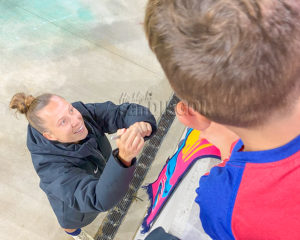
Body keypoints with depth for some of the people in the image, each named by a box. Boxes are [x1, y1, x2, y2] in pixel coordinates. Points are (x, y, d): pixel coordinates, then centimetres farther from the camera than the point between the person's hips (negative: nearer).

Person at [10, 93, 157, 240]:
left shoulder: (82, 112, -34)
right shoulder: (51, 167, -45)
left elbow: (124, 112, -31)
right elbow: (99, 199, -53)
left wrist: (141, 124, -57)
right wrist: (124, 157, -73)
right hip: (73, 198, -3)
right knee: (72, 222, 30)